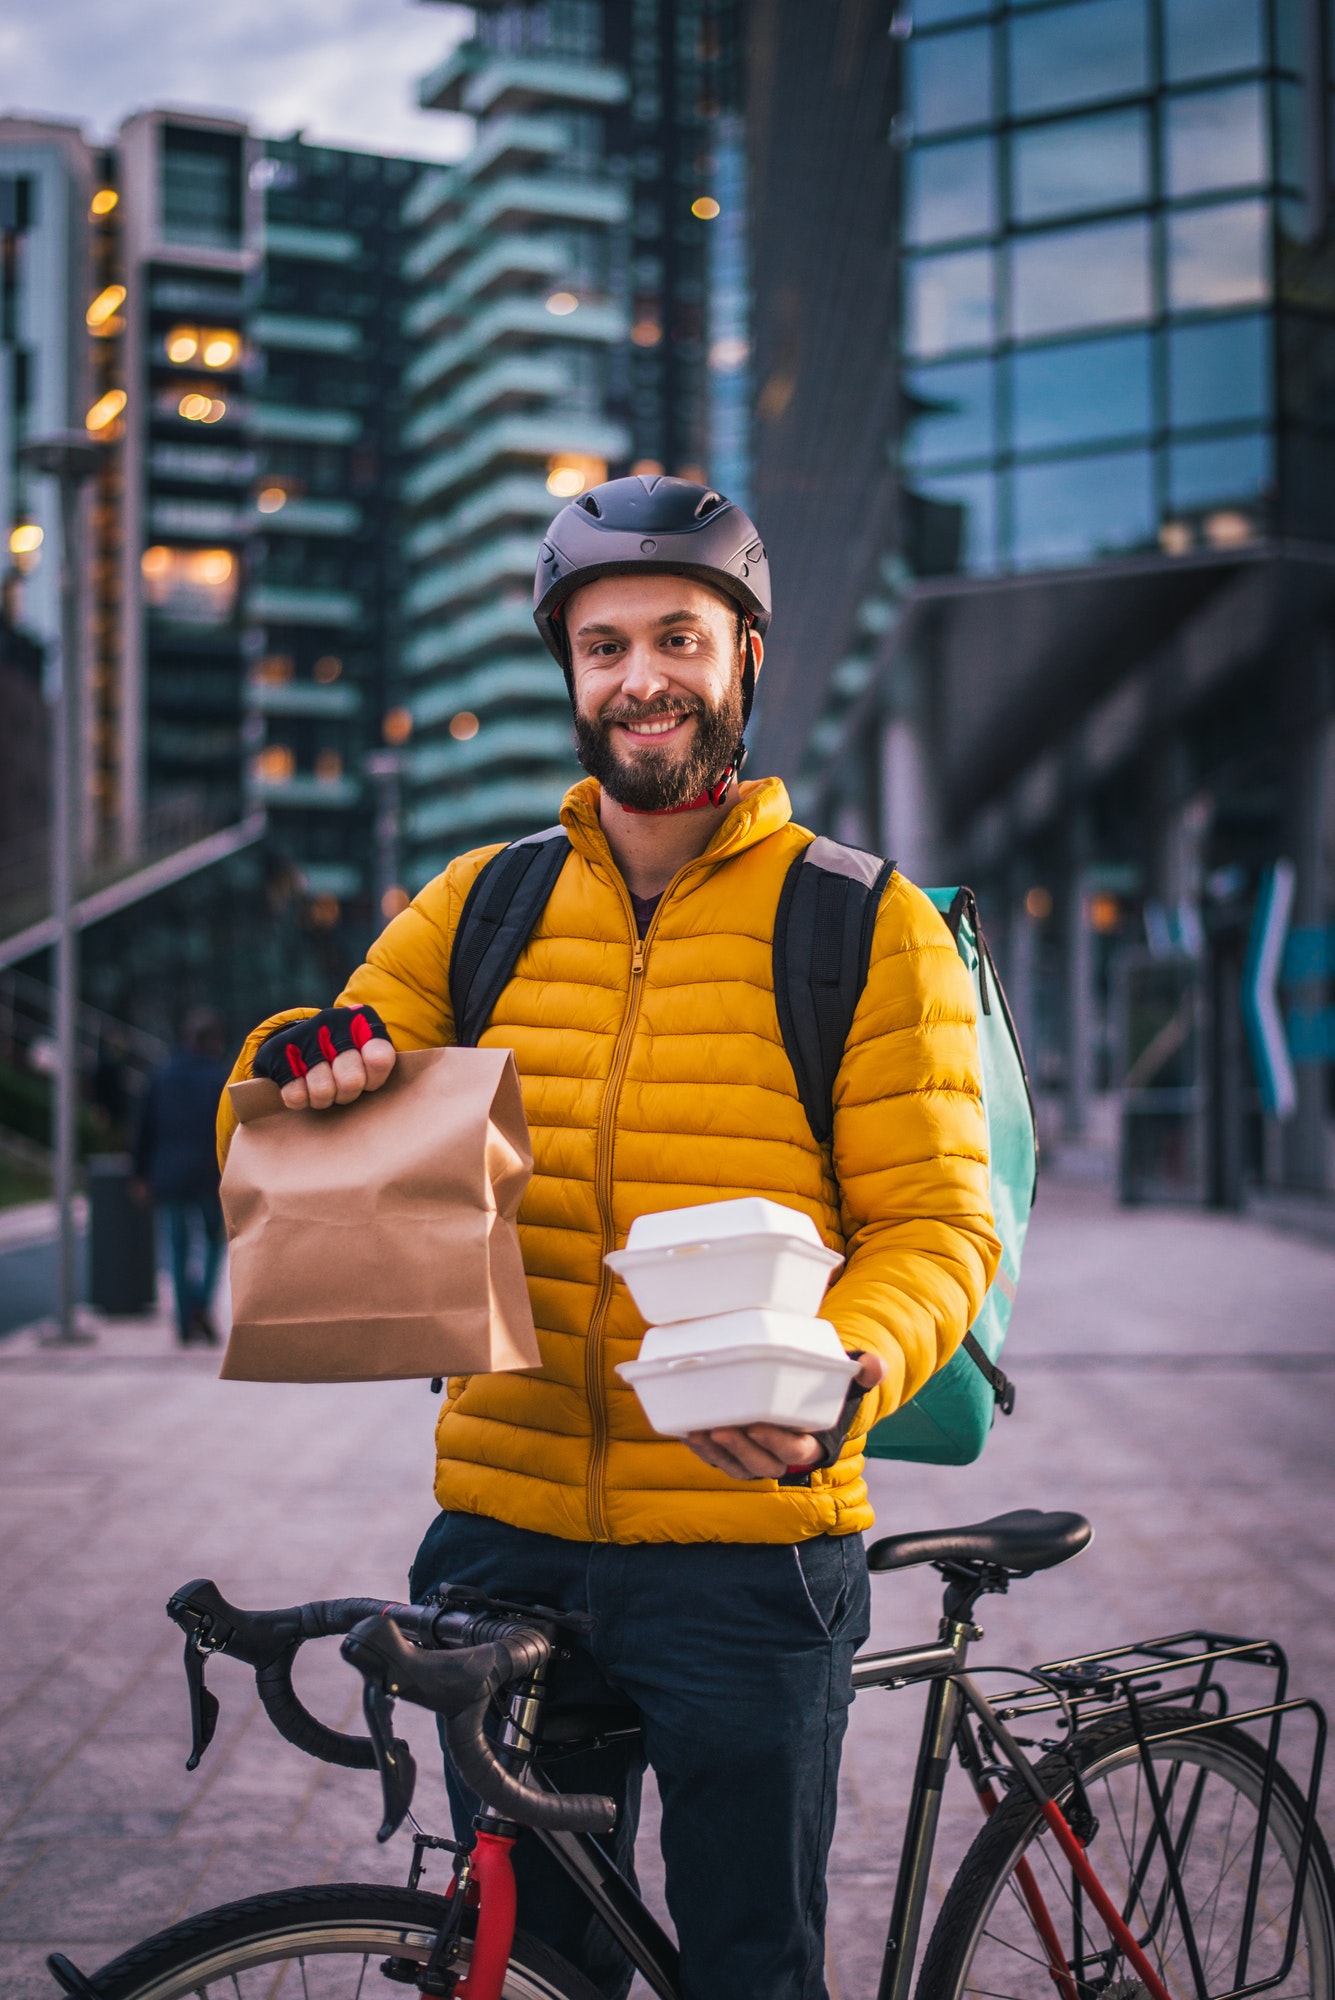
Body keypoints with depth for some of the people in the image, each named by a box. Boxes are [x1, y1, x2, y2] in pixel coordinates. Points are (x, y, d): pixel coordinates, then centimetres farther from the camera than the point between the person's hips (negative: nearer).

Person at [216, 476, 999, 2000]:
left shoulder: (868, 926, -2)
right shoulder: (480, 906, 7)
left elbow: (934, 1224, -7)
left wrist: (838, 1380, -27)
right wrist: (304, 1070, -15)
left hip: (748, 1547, -3)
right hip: (508, 1537, 3)